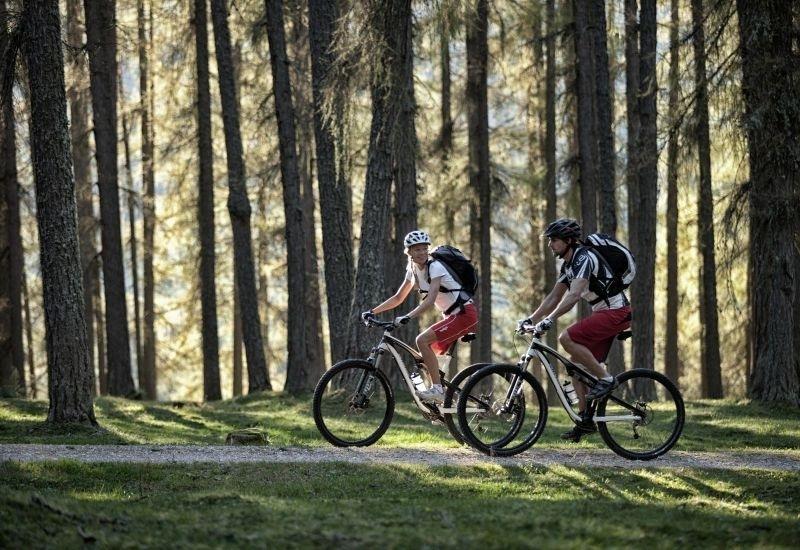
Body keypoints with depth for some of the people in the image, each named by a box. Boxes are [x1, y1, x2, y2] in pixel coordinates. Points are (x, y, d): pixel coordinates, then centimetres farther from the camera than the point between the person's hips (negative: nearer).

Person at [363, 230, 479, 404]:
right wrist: (372, 311, 4)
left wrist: (407, 317, -41)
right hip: (451, 315, 9)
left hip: (465, 313, -9)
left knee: (422, 340, -21)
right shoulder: (413, 270, 6)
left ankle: (437, 389, -21)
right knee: (424, 357, 5)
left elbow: (430, 300, -30)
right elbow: (398, 298, 13)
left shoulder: (435, 267, -19)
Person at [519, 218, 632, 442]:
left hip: (616, 312, -10)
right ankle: (585, 421, 10)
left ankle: (606, 379, -13)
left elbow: (574, 294, -31)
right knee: (577, 363, 7)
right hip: (604, 313, 10)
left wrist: (550, 319, -37)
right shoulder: (568, 264, 13)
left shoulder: (584, 258, -18)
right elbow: (554, 297, 17)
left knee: (567, 338, -22)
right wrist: (531, 319, 8)